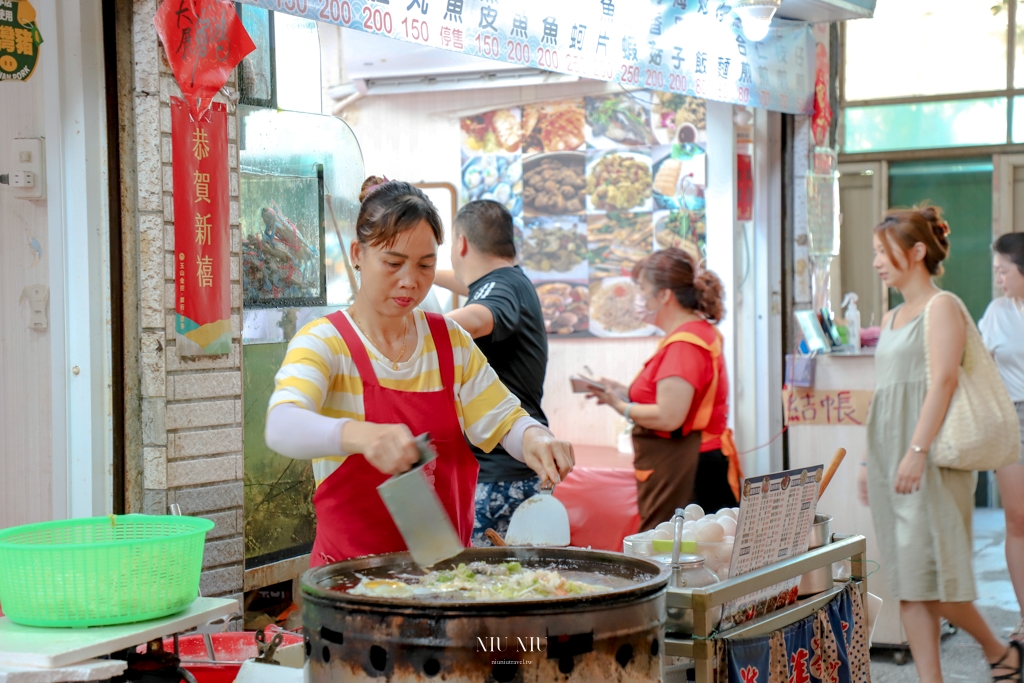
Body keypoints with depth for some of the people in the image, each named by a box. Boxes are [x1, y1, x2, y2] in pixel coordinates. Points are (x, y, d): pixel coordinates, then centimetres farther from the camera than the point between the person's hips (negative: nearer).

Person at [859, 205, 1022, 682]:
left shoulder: (941, 306, -5)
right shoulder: (893, 318, 19)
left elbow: (943, 380, -15)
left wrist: (917, 451, -23)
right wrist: (870, 461, 18)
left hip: (930, 460, -8)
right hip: (889, 455, 8)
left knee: (930, 568, -9)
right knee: (906, 582, 4)